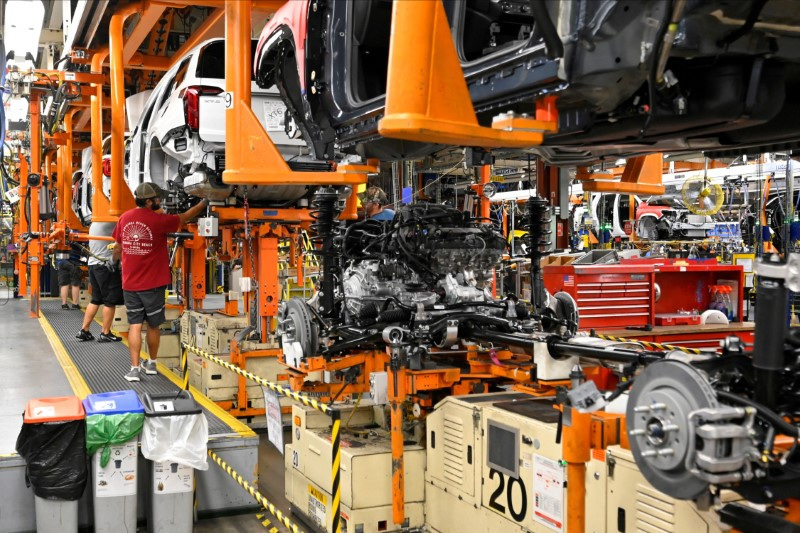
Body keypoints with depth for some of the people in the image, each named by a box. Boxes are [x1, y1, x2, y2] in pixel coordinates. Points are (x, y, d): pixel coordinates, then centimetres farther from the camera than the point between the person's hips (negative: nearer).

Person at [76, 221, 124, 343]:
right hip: (106, 265, -9)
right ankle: (105, 334, 5)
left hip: (93, 264, 9)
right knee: (110, 301, 0)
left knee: (95, 300, 14)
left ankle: (84, 331, 14)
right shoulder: (108, 223, -14)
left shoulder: (94, 223, 14)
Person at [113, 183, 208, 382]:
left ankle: (134, 369, 0)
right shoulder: (158, 220, -13)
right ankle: (151, 364, 28)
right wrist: (204, 203, 14)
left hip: (130, 283, 3)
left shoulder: (124, 218, 1)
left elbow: (118, 248, 13)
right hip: (153, 284, -3)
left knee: (135, 325, 6)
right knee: (153, 325, 13)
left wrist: (115, 261, 34)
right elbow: (185, 217, 0)